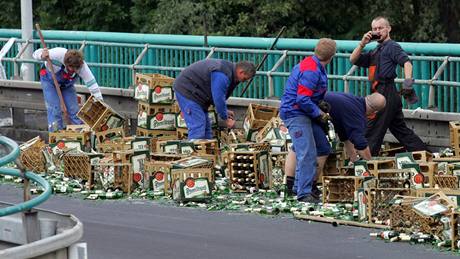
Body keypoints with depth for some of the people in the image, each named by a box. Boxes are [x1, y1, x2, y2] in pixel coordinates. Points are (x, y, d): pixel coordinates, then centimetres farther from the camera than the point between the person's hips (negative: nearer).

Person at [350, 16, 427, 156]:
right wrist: (362, 43, 8)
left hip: (386, 92, -10)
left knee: (372, 131, -6)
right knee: (401, 130, 12)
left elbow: (406, 62, -18)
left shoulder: (391, 46, -4)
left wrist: (408, 82, -31)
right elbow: (353, 60, 21)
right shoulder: (376, 51, 24)